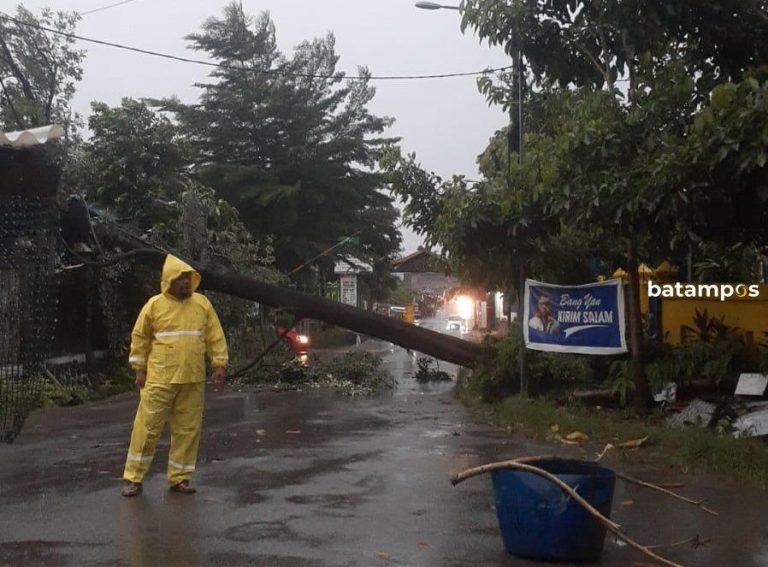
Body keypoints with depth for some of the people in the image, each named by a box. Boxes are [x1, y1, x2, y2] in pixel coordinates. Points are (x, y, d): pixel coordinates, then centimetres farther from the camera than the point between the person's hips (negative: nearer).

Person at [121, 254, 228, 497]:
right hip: (160, 379, -2)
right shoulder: (155, 304, -2)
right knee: (147, 428, 0)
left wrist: (219, 364, 2)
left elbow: (215, 336, 7)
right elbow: (139, 338, 4)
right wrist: (140, 369, 2)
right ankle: (134, 479, 10)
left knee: (188, 430, 7)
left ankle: (179, 478, 18)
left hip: (193, 380, 3)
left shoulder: (202, 303, 5)